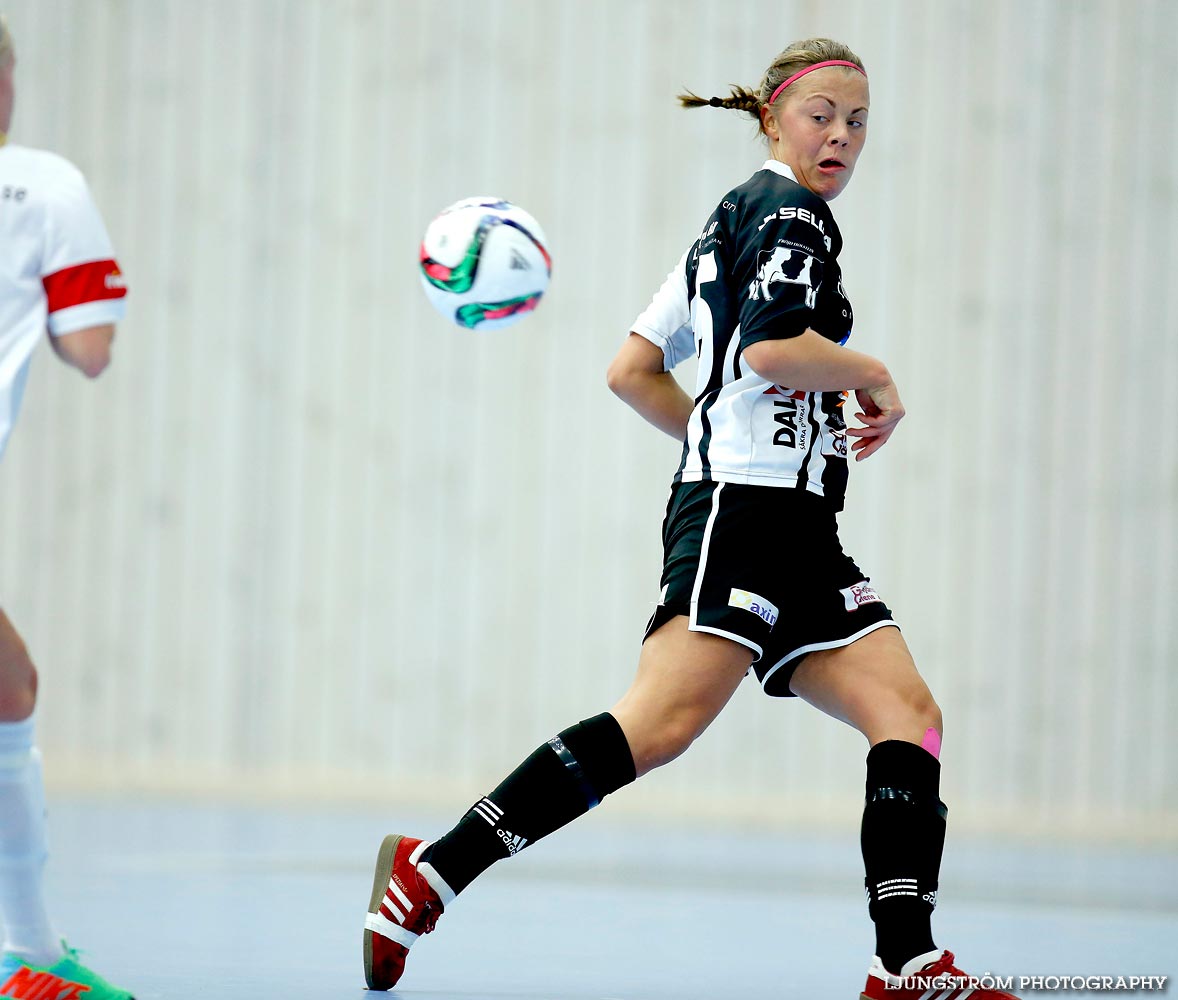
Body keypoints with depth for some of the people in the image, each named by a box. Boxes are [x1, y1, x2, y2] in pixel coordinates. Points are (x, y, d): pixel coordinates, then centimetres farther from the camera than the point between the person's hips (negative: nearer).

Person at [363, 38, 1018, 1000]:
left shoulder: (733, 220, 25)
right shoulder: (790, 210, -3)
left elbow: (632, 370, 22)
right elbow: (771, 344, -21)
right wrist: (872, 377, -5)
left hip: (797, 535, 11)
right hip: (747, 512, -11)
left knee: (910, 714, -1)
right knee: (660, 725, -23)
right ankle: (435, 872, -23)